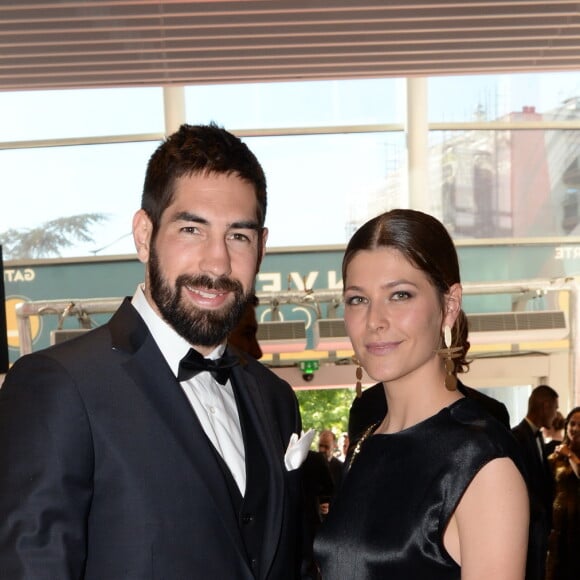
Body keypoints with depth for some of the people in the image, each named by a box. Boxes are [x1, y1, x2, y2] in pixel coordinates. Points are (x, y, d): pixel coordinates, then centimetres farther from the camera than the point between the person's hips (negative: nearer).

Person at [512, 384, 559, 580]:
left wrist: (546, 511, 0)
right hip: (528, 519, -8)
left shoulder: (538, 436, 11)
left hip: (540, 518, 8)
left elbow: (541, 477, 11)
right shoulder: (517, 436, -17)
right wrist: (538, 510, -11)